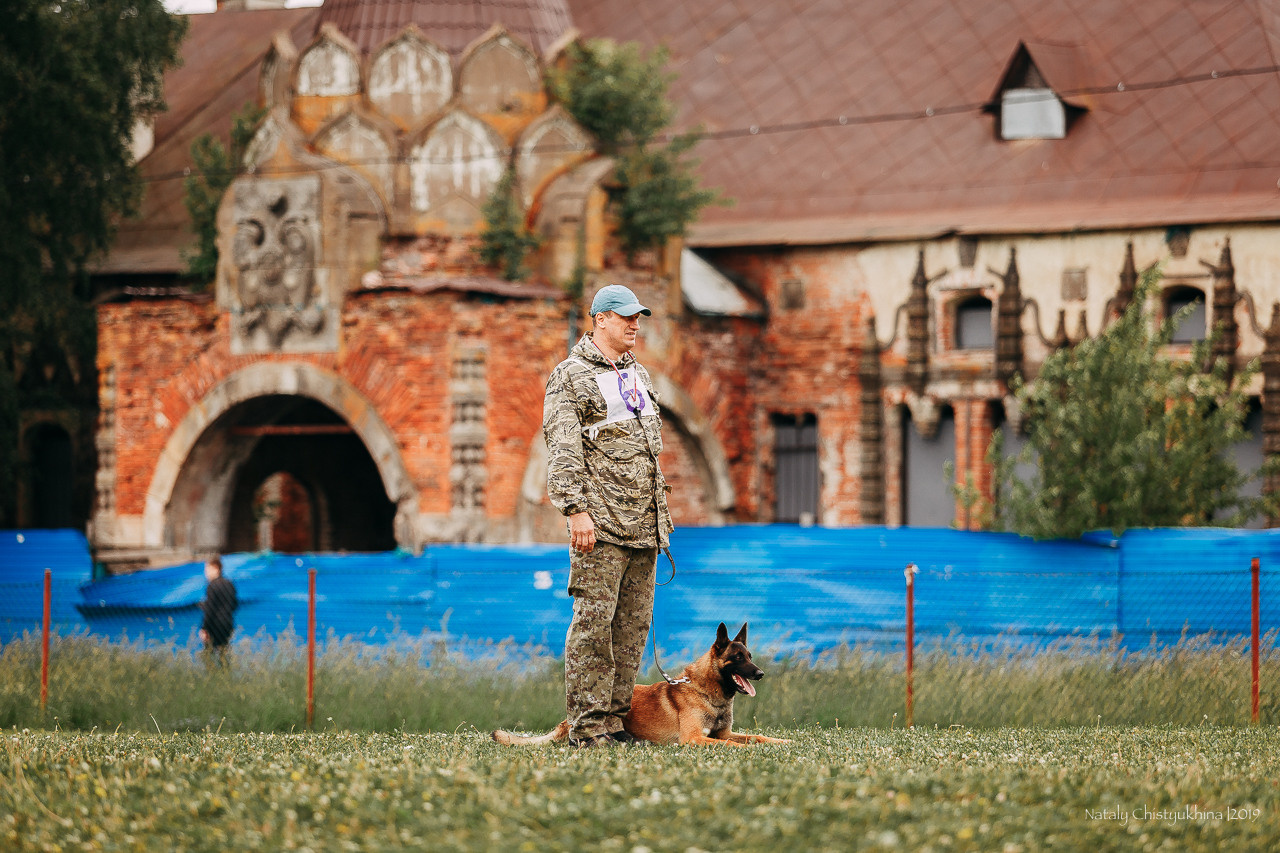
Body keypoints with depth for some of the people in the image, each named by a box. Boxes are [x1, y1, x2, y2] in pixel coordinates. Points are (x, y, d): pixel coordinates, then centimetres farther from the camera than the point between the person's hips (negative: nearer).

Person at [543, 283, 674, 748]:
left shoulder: (639, 374, 20)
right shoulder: (571, 376, -3)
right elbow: (562, 451, -10)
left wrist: (661, 514, 20)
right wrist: (577, 510, -19)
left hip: (645, 521, 8)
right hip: (601, 523, -7)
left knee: (634, 623, 6)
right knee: (593, 622, -9)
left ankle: (614, 717, 10)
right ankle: (587, 725, -7)